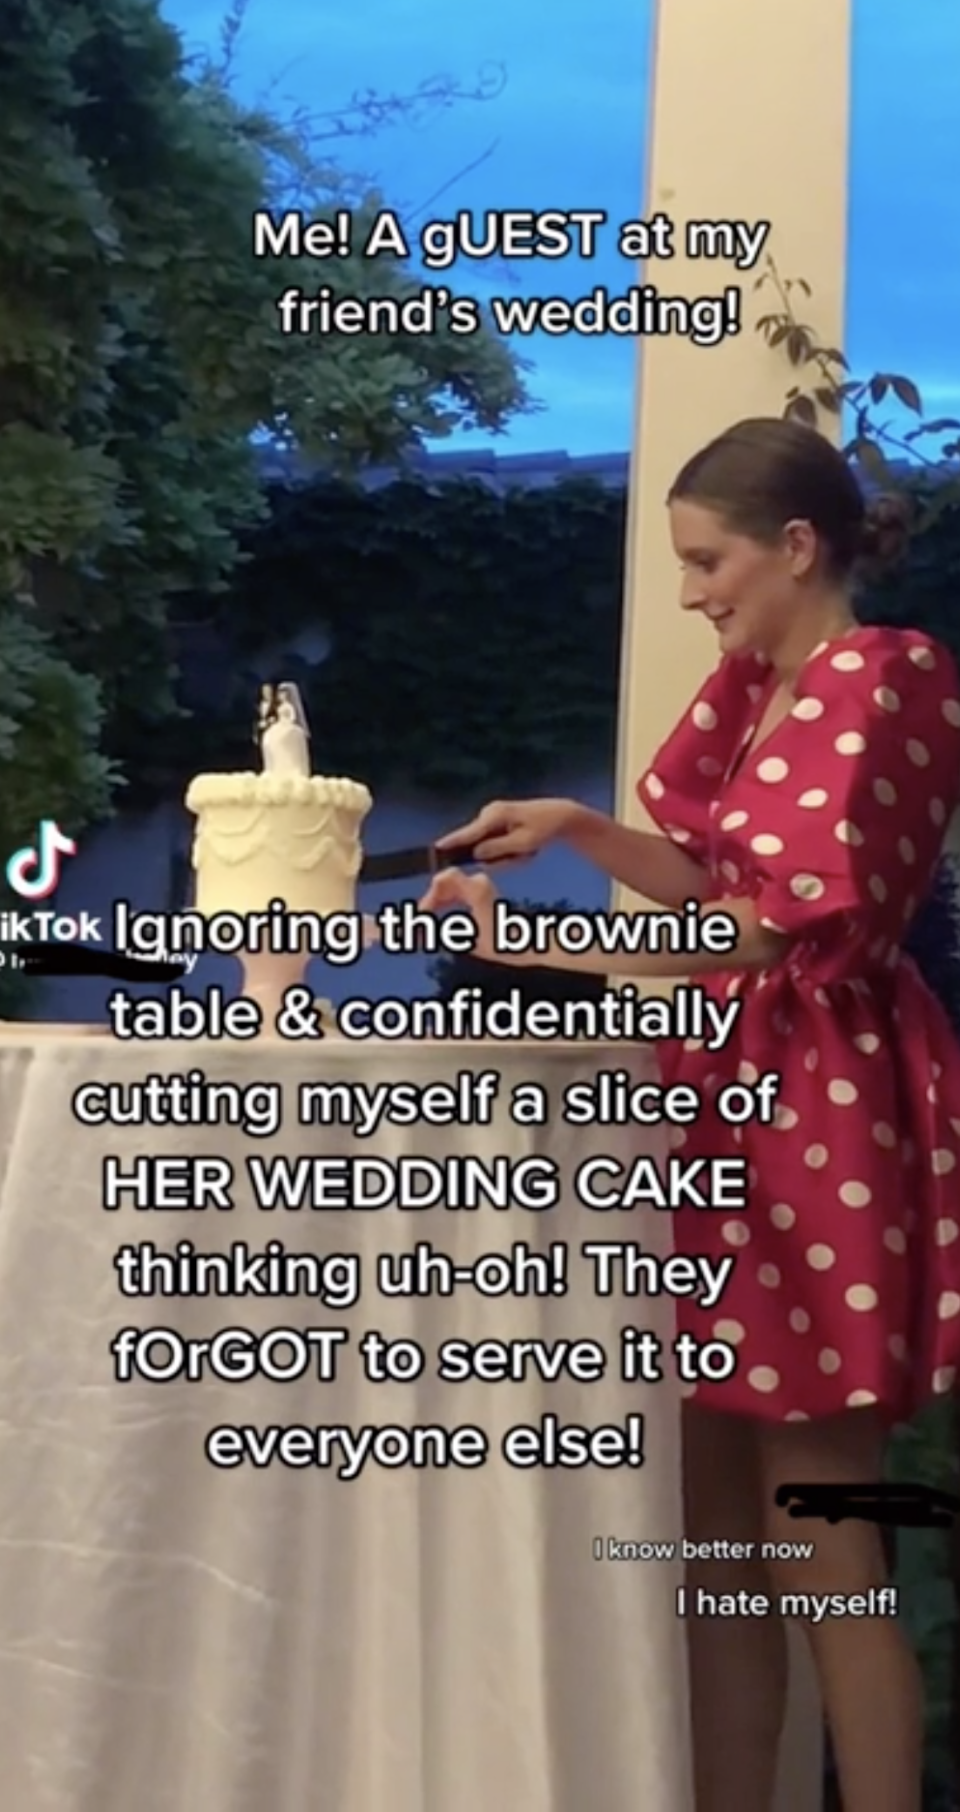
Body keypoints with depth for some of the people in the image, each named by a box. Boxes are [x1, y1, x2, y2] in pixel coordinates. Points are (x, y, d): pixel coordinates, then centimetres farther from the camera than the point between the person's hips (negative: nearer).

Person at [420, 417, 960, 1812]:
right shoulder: (754, 688, 15)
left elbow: (778, 925, -19)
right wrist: (580, 830, 6)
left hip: (821, 1116, -9)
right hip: (731, 1104, 9)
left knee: (819, 1561, 0)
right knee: (715, 1538, 12)